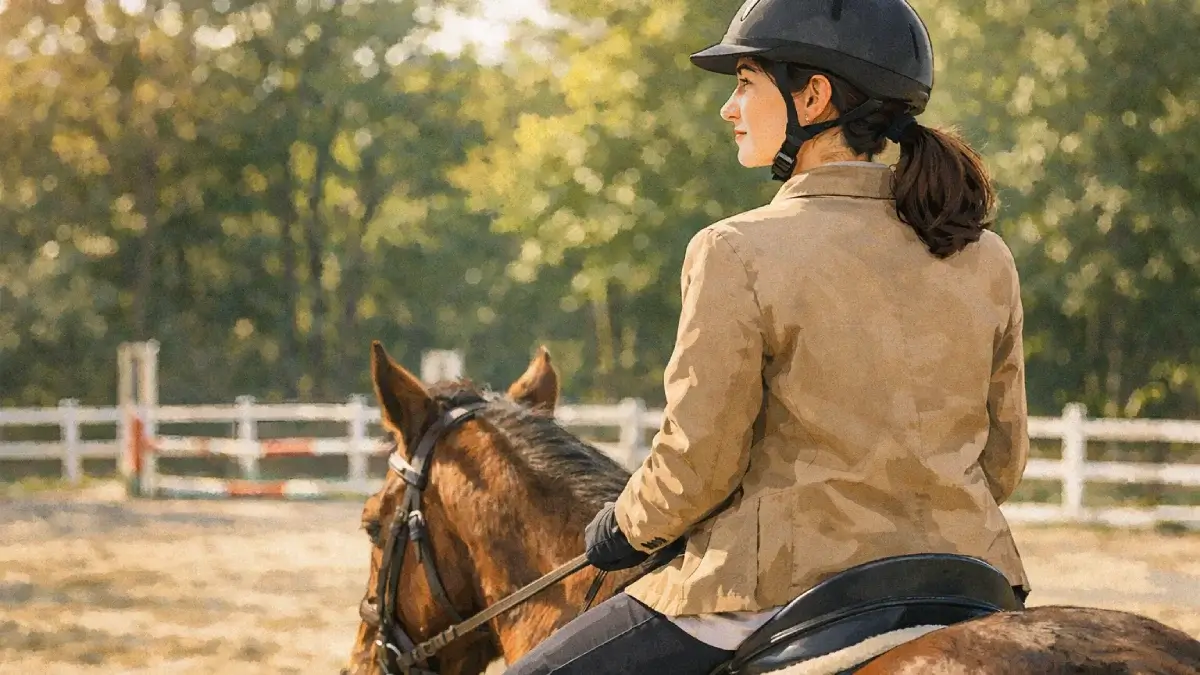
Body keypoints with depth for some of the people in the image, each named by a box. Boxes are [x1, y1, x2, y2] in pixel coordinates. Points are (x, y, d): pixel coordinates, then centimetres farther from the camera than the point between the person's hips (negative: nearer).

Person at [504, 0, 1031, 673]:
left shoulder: (739, 253, -13)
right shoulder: (986, 257, 4)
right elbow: (1002, 461, 10)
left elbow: (696, 463, -11)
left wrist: (623, 530, 9)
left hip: (788, 584, -5)